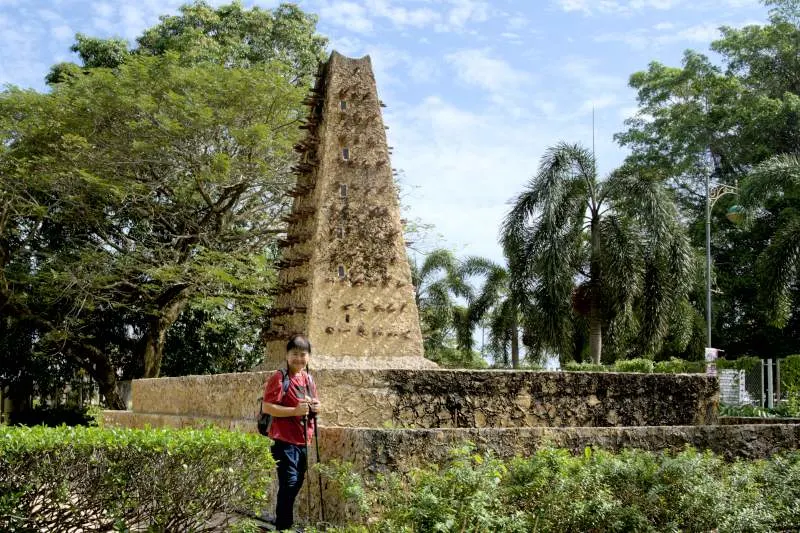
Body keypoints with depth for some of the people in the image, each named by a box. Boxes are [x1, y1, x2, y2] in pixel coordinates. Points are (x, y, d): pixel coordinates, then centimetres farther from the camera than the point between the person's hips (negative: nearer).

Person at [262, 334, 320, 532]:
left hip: (303, 441, 8)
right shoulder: (279, 378, -11)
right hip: (285, 441, -8)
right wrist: (295, 411, -25)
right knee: (289, 484, -10)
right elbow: (267, 407, -17)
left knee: (296, 484, 16)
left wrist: (315, 407, 1)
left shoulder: (309, 380, 12)